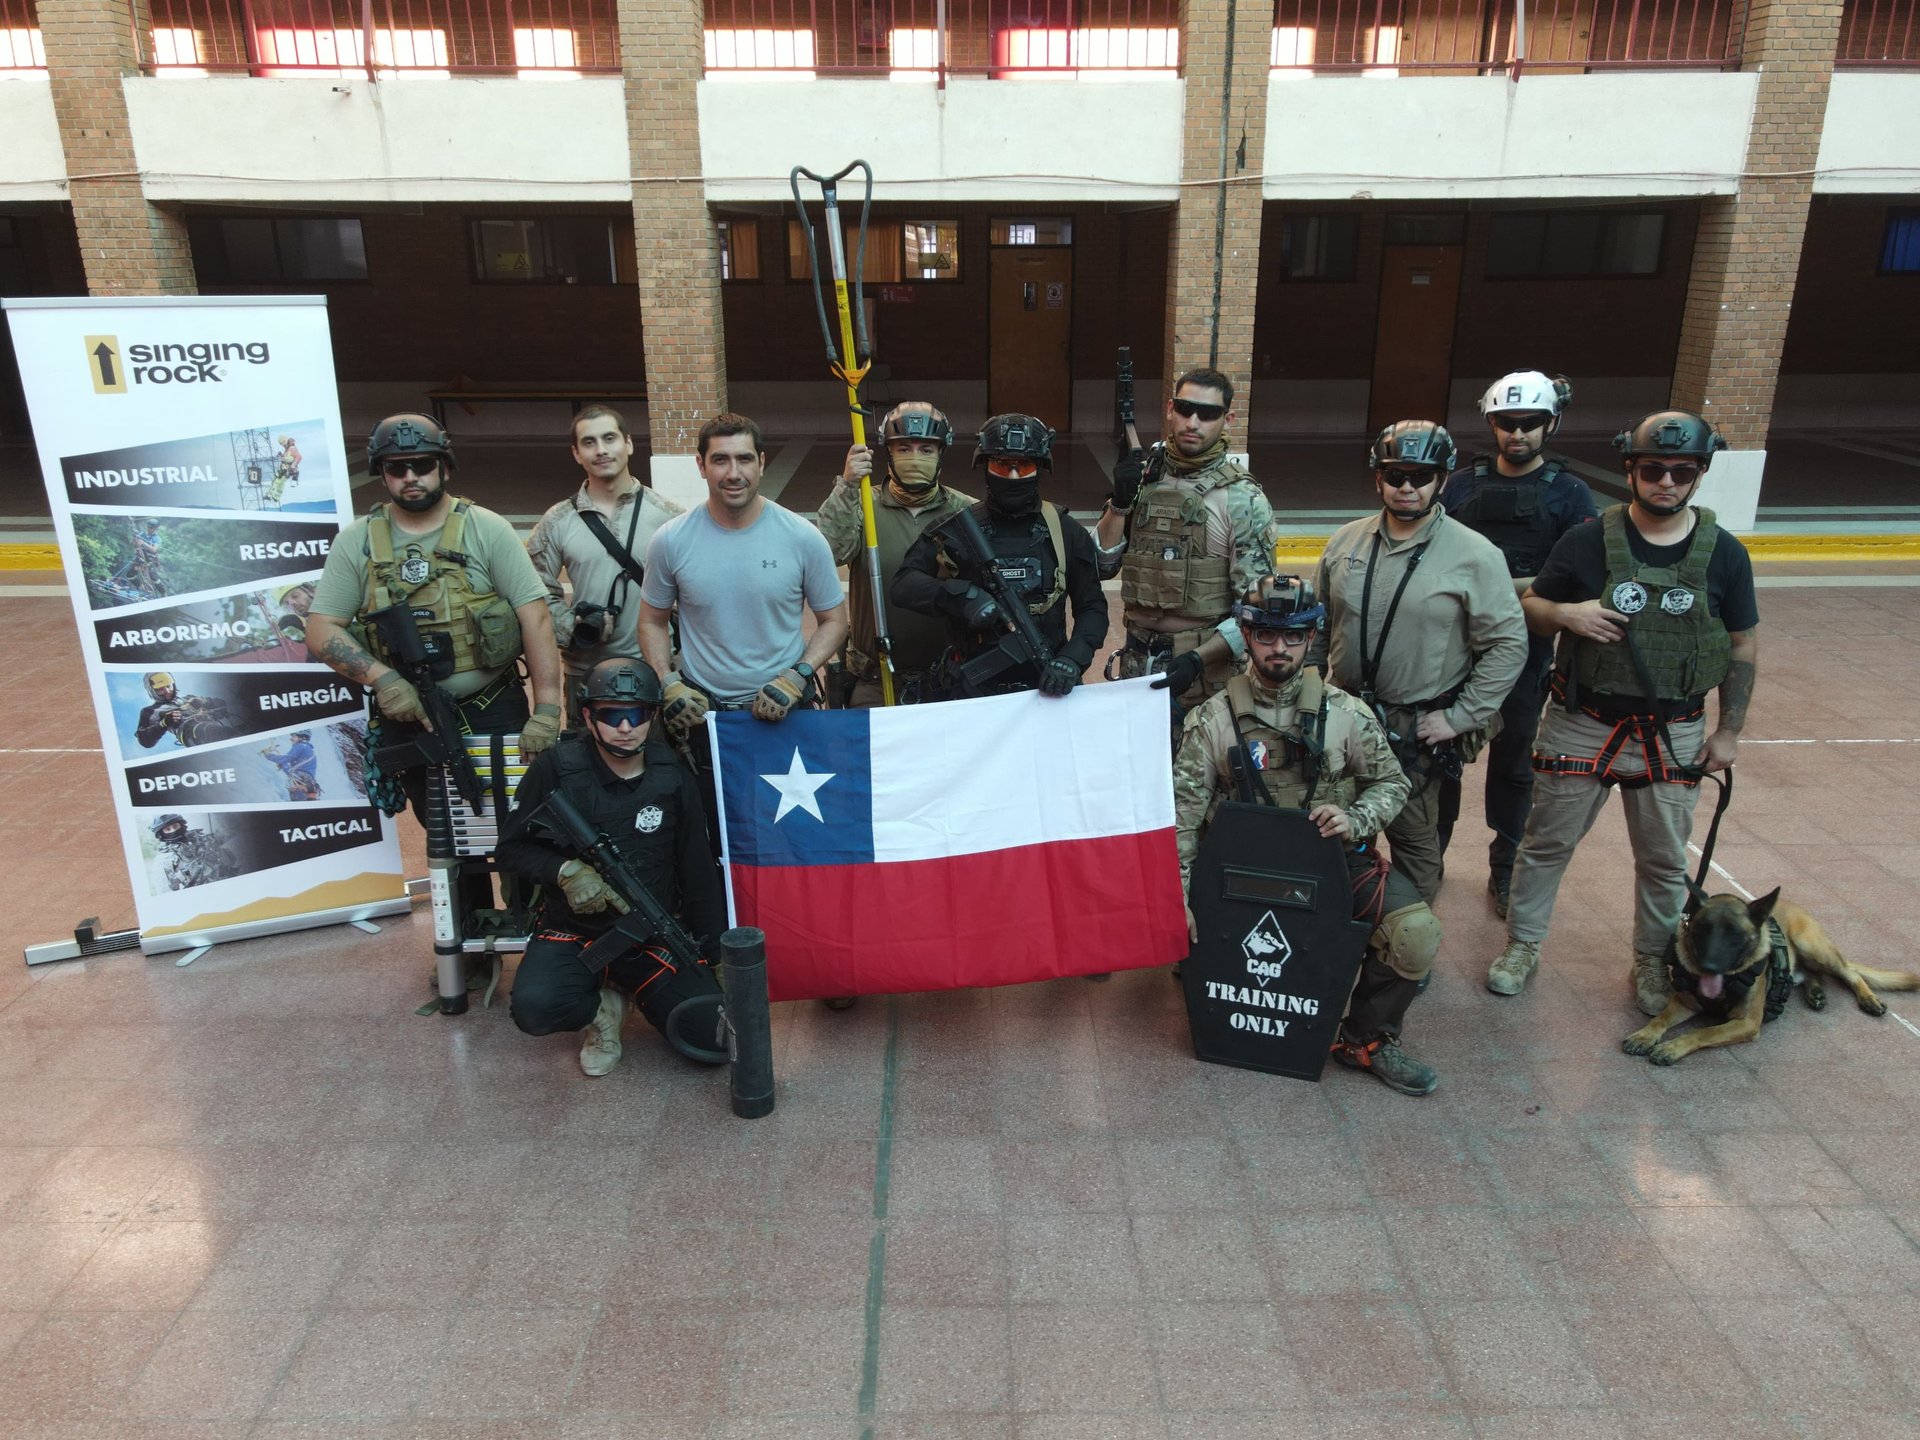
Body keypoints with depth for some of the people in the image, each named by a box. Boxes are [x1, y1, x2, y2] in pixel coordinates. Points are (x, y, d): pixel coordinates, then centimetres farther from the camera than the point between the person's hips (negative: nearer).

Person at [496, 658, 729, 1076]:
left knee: (713, 1035, -16)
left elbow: (698, 873, 4)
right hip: (572, 932, -1)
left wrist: (716, 952, 4)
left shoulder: (673, 777, -3)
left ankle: (628, 991, 15)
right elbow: (511, 849, 0)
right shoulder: (556, 769, -9)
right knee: (535, 1009, -32)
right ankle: (604, 1006, 5)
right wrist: (564, 871, -20)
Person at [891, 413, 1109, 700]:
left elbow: (1092, 608, 5)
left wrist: (1072, 660, -12)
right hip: (969, 688, -1)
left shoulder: (1065, 532, 3)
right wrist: (960, 596, -25)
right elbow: (904, 584, -8)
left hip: (1044, 686, 1)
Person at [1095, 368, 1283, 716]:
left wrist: (1197, 660, -22)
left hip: (1206, 669, -4)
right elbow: (1101, 566, 3)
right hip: (1137, 661, 4)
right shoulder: (1142, 476, 4)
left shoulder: (1242, 498, -10)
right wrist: (1120, 502, -11)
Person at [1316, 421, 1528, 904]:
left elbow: (1508, 644, -10)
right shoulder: (1346, 542, 3)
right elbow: (1320, 620, 14)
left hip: (1419, 730, -4)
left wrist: (1461, 717, -12)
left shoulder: (1475, 554, -10)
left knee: (1412, 837, 7)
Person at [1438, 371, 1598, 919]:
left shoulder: (1568, 493, -1)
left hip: (1526, 650, -1)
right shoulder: (1462, 483, 5)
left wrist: (1515, 588, -20)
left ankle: (1506, 868, 24)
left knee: (1514, 761, 10)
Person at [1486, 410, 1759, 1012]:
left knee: (1665, 861, 14)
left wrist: (1728, 730, 3)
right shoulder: (1586, 542, -6)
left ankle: (1653, 961, 33)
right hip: (1581, 728, -1)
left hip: (1673, 736, 1)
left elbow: (1743, 647, 5)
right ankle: (1522, 945, 27)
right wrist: (1565, 612, -20)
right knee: (1547, 842, 10)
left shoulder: (1725, 554, -2)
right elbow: (1529, 607, 3)